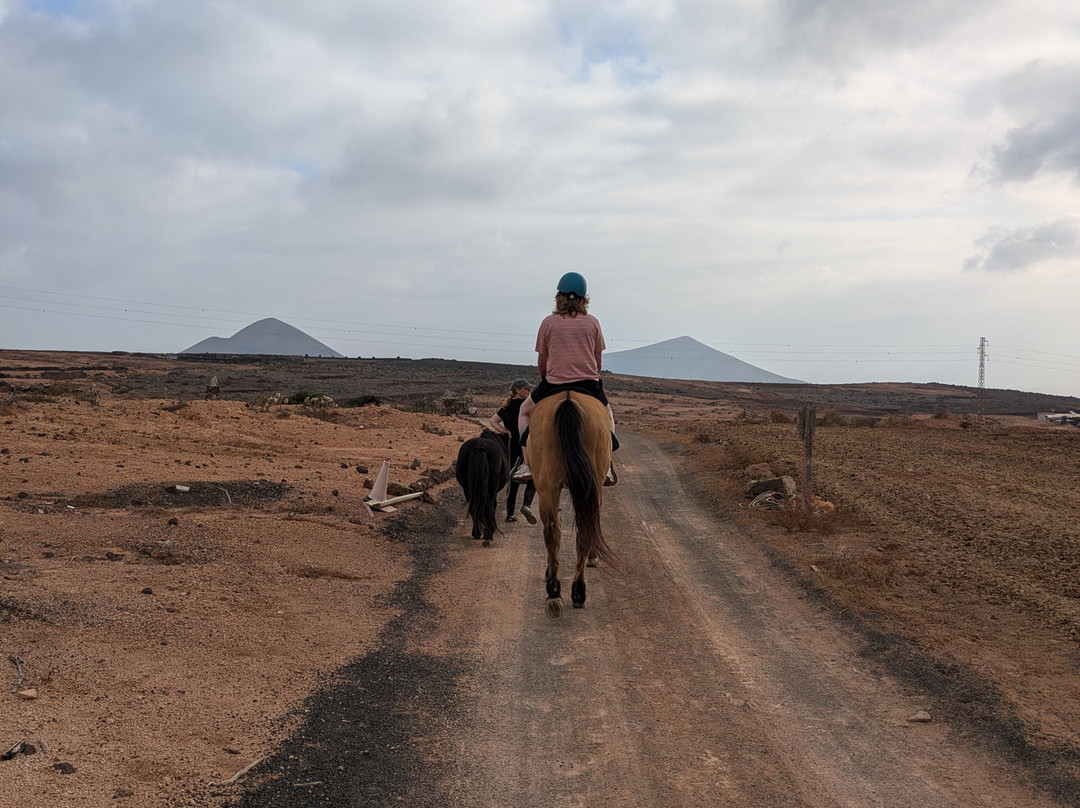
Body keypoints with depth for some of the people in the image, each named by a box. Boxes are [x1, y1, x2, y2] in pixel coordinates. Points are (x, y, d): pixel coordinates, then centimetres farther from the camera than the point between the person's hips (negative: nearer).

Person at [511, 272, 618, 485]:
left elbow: (541, 361, 8)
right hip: (589, 384, 1)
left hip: (554, 384, -1)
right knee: (607, 414, 30)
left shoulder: (549, 322, 2)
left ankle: (527, 463, 9)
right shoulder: (593, 322, 6)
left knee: (524, 411, 24)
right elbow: (598, 360, 10)